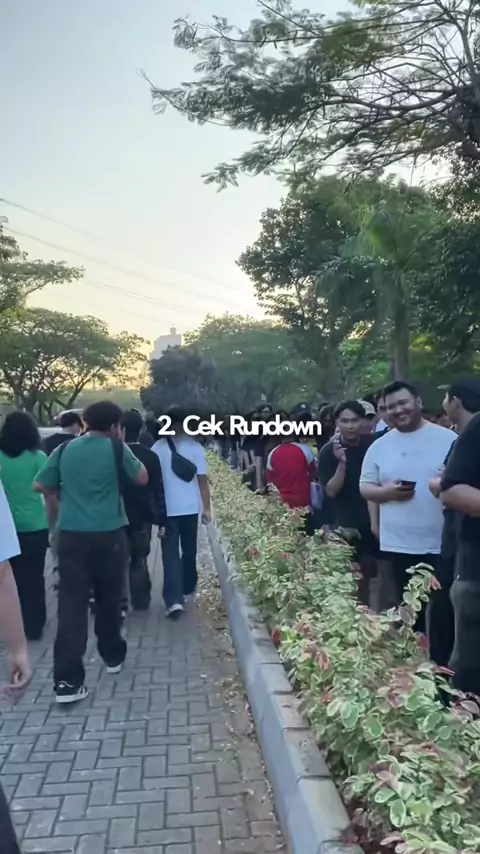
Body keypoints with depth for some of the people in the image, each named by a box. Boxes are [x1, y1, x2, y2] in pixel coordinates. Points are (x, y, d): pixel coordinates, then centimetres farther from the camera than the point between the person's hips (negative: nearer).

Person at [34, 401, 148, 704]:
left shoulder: (65, 450, 5)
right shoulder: (115, 447, -6)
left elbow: (41, 486, 8)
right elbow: (142, 478, 4)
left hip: (71, 534, 2)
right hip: (109, 534, -2)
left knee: (71, 603, 0)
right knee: (109, 598, 16)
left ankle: (67, 679, -4)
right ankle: (113, 656, 33)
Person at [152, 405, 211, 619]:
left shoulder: (158, 448, -2)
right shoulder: (195, 447, -2)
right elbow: (202, 480, -4)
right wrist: (206, 508, 3)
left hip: (167, 508, -1)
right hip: (190, 508, 1)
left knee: (170, 553, -1)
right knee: (189, 550, 18)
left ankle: (174, 599, -11)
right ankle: (188, 588, 32)